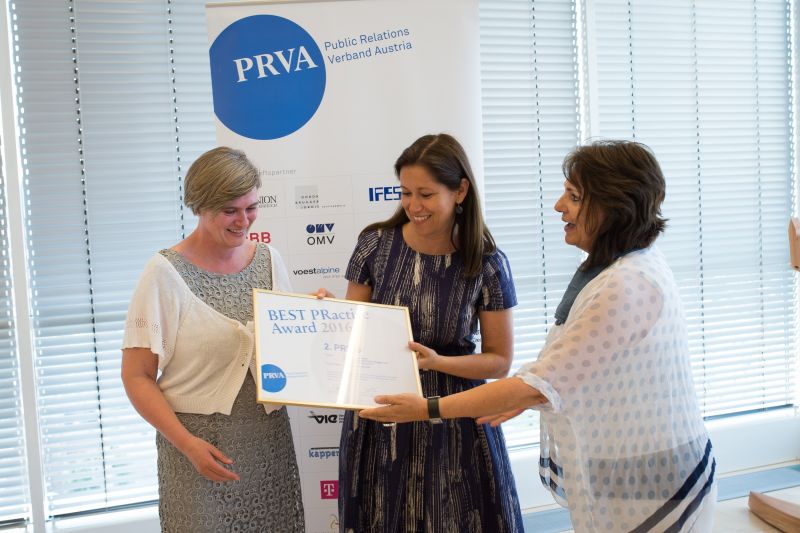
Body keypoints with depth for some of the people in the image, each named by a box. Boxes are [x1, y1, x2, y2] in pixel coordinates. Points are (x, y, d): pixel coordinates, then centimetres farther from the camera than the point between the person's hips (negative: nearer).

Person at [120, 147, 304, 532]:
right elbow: (137, 375, -9)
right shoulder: (167, 272, -10)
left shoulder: (269, 260, 4)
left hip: (270, 438, 4)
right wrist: (187, 443, -19)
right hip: (200, 443, -4)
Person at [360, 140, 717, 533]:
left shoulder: (625, 287, -27)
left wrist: (428, 409, -24)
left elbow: (543, 382, -27)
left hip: (647, 485, -9)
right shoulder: (632, 266, 5)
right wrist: (527, 399, 9)